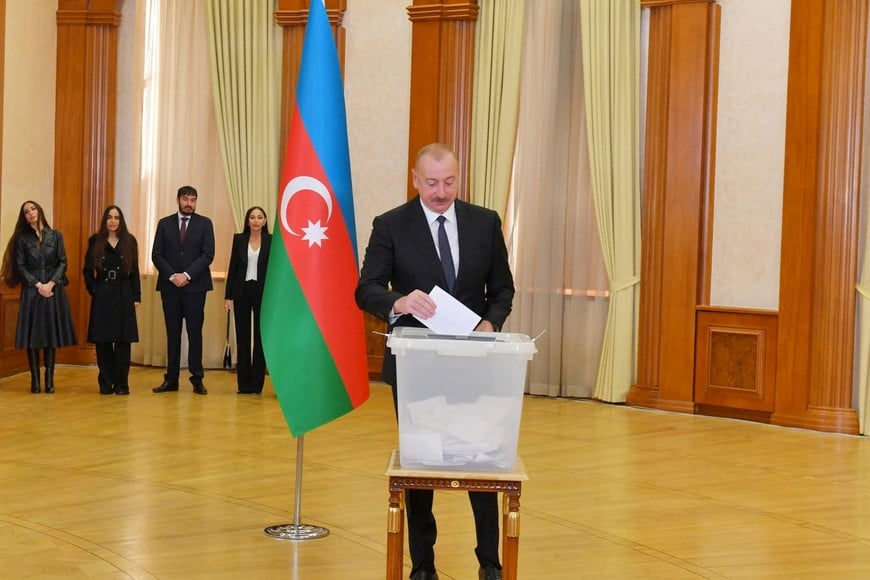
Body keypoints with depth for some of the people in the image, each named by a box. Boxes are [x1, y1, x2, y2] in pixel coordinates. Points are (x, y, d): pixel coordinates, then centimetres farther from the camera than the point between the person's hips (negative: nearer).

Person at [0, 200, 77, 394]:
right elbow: (20, 266, 0)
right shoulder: (22, 238, 5)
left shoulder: (55, 236, 8)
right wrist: (38, 285, -11)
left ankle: (49, 380, 3)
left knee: (51, 333, 1)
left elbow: (63, 262, 3)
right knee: (32, 334, -2)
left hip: (53, 290, 1)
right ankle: (35, 380, 2)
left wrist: (51, 283, -11)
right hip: (31, 290, -1)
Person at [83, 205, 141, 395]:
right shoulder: (95, 241, 5)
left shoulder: (129, 241, 6)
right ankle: (106, 383, 9)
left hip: (124, 296, 0)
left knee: (123, 341, 0)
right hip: (102, 296, 0)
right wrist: (93, 289, -5)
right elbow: (87, 269, 7)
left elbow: (135, 271, 5)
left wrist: (136, 296, 1)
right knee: (103, 341, 1)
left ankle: (121, 383, 6)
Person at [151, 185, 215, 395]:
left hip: (195, 286, -2)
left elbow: (208, 255, -4)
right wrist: (172, 276, -10)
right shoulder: (164, 224, 9)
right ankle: (171, 379, 9)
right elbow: (156, 254, 4)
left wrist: (187, 275, -13)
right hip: (170, 286, 2)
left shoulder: (204, 224, 4)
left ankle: (197, 379, 4)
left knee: (195, 332, 0)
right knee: (172, 333, 5)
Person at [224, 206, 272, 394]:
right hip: (242, 292, 1)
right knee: (242, 336, 3)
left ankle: (256, 384, 9)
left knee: (261, 336, 2)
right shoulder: (239, 239, 4)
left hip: (263, 293, -1)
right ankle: (243, 384, 10)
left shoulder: (271, 241, 1)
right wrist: (228, 296, 0)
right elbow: (232, 268, 5)